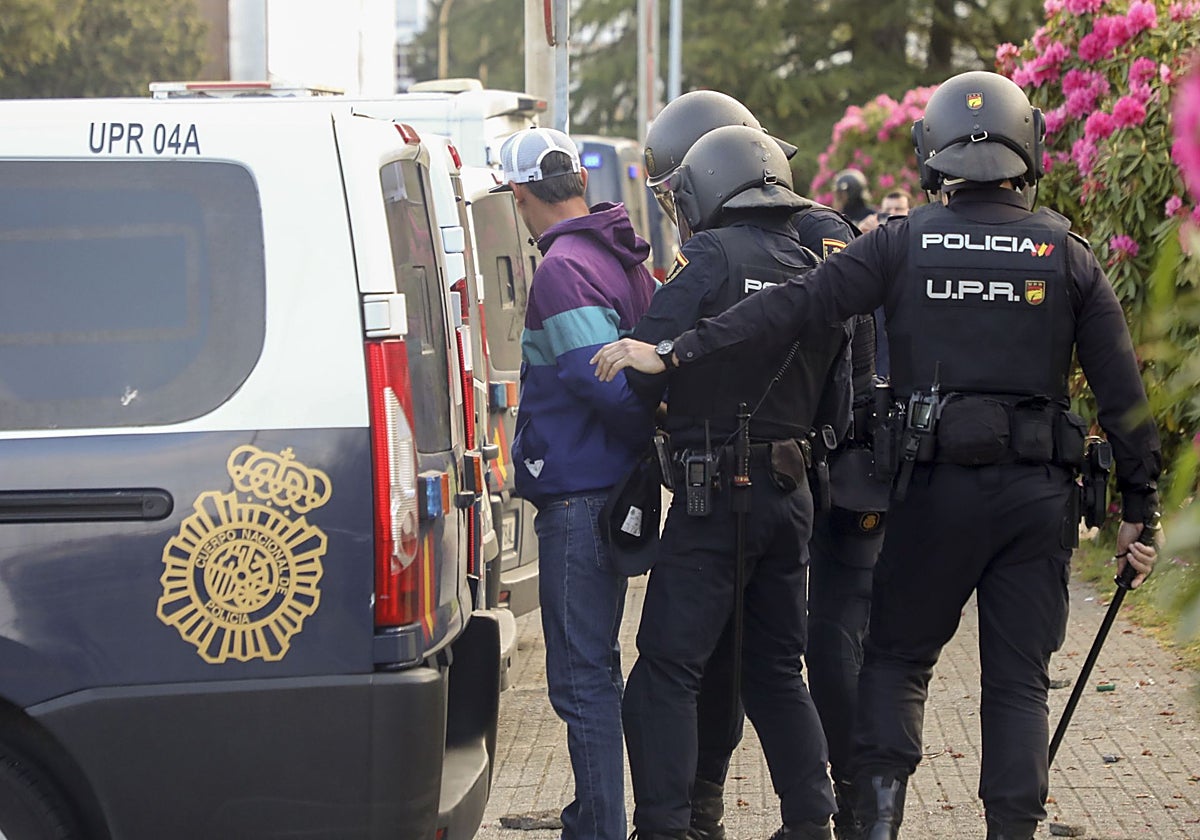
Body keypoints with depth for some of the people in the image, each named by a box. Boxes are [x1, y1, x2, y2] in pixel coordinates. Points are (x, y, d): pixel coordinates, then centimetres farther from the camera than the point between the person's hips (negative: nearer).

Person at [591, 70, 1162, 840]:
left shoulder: (904, 245, -1)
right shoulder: (1066, 254, 2)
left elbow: (791, 308, -9)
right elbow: (1123, 391, 1)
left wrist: (675, 354, -8)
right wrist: (1139, 509, 8)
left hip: (937, 487, 0)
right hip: (1038, 492, 0)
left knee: (898, 658, 14)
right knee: (1019, 679, 7)